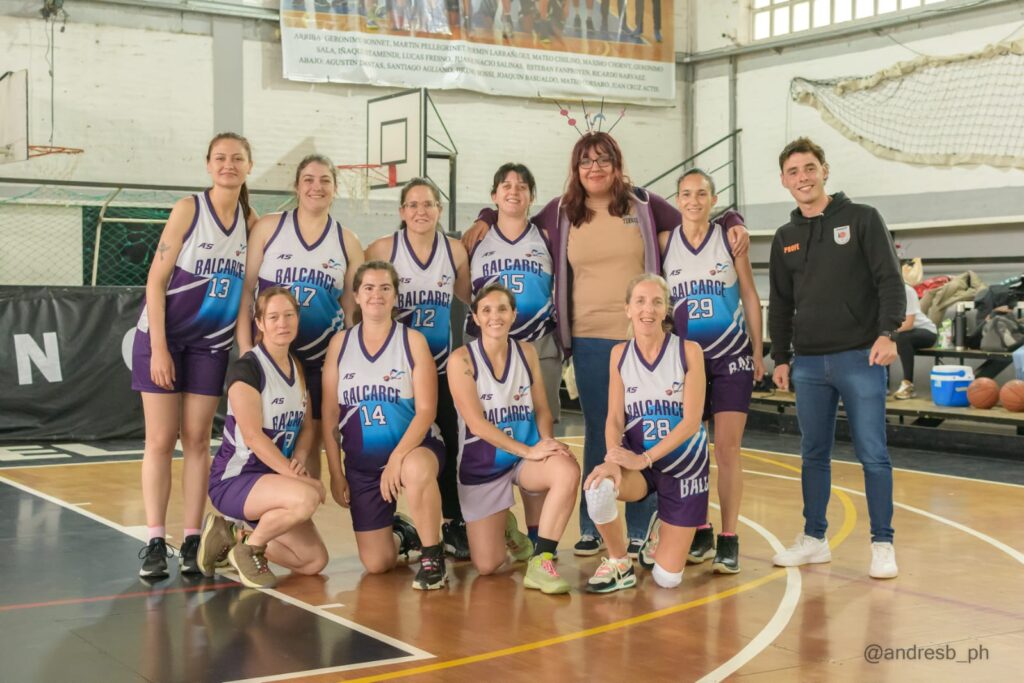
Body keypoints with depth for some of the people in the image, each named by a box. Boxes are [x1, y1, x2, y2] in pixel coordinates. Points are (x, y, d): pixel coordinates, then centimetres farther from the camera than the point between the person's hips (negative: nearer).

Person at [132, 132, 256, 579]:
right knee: (161, 440, -1)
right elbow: (156, 279, -11)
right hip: (163, 338, -3)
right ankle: (155, 542, 3)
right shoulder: (189, 208, -10)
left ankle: (192, 540, 9)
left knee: (197, 439, 5)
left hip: (211, 344, 3)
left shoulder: (252, 222, 1)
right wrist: (159, 348, -15)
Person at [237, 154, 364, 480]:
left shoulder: (347, 242, 4)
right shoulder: (268, 227, -1)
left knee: (311, 443, 7)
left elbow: (351, 309, 9)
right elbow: (246, 290, -2)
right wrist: (246, 350, -8)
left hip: (323, 358, 1)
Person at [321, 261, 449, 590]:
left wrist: (398, 458, -24)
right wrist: (335, 473, 0)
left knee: (417, 471, -41)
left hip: (413, 448, -3)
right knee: (375, 564, -1)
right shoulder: (340, 343, 3)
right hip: (362, 461, 3)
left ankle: (432, 557, -19)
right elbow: (330, 414, 4)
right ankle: (400, 534, 36)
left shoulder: (412, 341, -5)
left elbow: (426, 410, -12)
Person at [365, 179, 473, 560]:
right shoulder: (382, 249, -6)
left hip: (441, 364, 2)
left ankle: (454, 525, 7)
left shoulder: (455, 251, 3)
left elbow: (468, 297, 17)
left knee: (450, 443, -4)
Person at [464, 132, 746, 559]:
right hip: (590, 342, 1)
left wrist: (732, 223, -2)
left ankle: (638, 532, 13)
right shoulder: (561, 213, 8)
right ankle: (591, 529, 16)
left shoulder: (645, 205, 5)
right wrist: (487, 219, 10)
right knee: (598, 435, 7)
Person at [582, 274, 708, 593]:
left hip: (683, 464, -2)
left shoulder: (689, 351, -11)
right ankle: (619, 564, -7)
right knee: (599, 488, -36)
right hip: (636, 461, 2)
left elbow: (691, 421, -14)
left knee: (667, 578, -3)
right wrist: (613, 459, -23)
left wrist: (645, 458, -24)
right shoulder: (620, 354, -1)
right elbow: (615, 418, -3)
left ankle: (661, 531, 33)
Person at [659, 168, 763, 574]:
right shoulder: (665, 242, 1)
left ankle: (728, 540, 3)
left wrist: (758, 351, 2)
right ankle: (699, 533, 17)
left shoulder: (730, 238, -1)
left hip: (732, 357, -1)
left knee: (727, 449, -3)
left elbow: (749, 295, 4)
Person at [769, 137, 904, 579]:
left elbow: (890, 280, -6)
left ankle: (882, 544, 5)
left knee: (872, 454, -3)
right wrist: (780, 358, 12)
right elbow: (780, 305, 17)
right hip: (808, 363, 4)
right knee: (814, 455, 9)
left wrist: (887, 331, -19)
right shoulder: (785, 238, 13)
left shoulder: (862, 219, 0)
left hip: (860, 358, -4)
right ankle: (814, 539, 19)